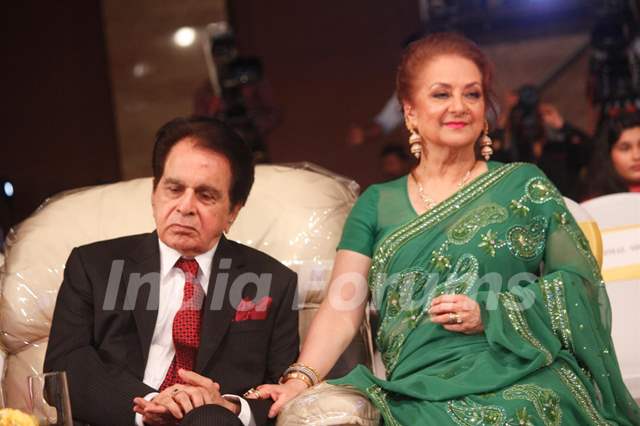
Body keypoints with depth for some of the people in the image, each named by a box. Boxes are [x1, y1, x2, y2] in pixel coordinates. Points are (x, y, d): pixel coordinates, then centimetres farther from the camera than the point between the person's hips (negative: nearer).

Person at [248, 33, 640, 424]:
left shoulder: (525, 185, 14)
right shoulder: (377, 204, 18)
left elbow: (581, 279, 10)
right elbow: (341, 311, 10)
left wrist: (491, 316, -3)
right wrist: (300, 381, -7)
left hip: (522, 384, -2)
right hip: (417, 394, 2)